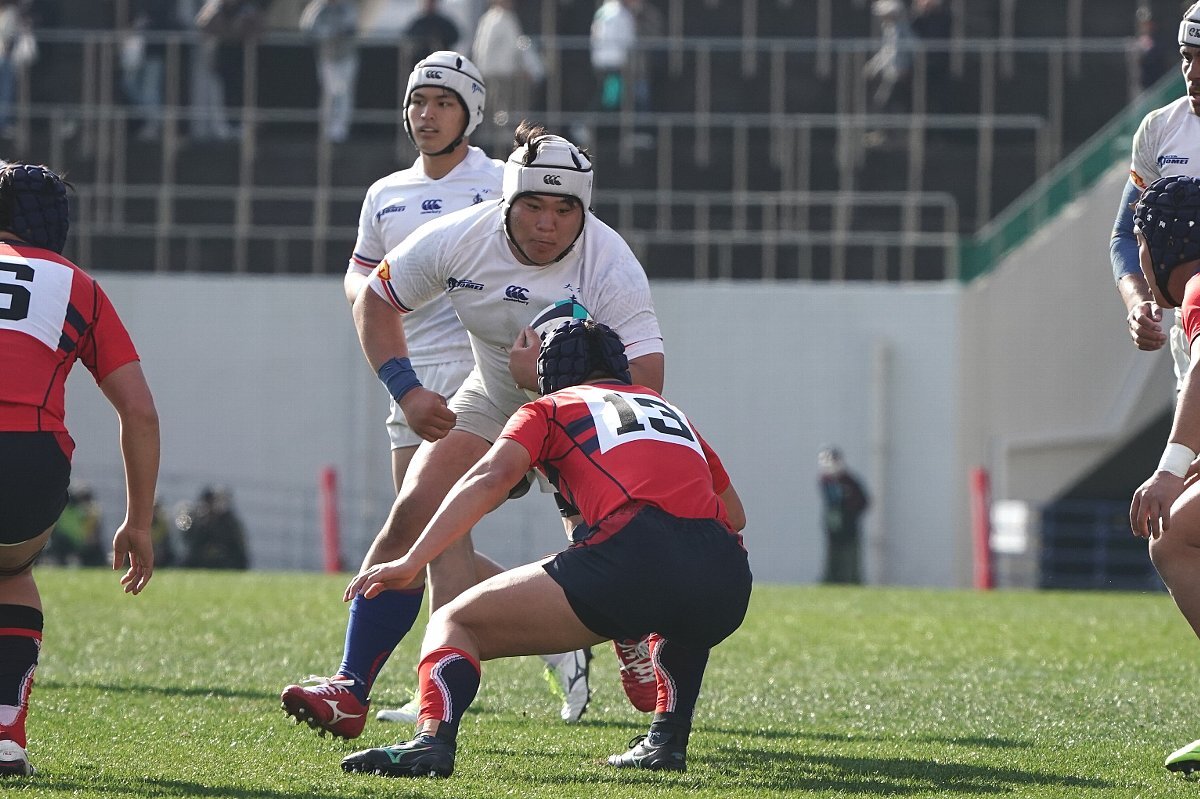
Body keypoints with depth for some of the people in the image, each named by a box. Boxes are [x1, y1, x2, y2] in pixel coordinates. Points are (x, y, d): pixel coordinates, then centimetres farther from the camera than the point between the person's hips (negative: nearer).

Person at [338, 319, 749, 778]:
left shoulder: (548, 409, 21)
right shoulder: (671, 411, 36)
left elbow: (491, 477, 2)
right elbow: (735, 514, 43)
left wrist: (412, 561, -4)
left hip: (633, 555, -5)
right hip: (727, 578, 5)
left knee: (455, 624, 5)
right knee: (685, 626, 44)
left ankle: (432, 740, -23)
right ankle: (667, 738, 21)